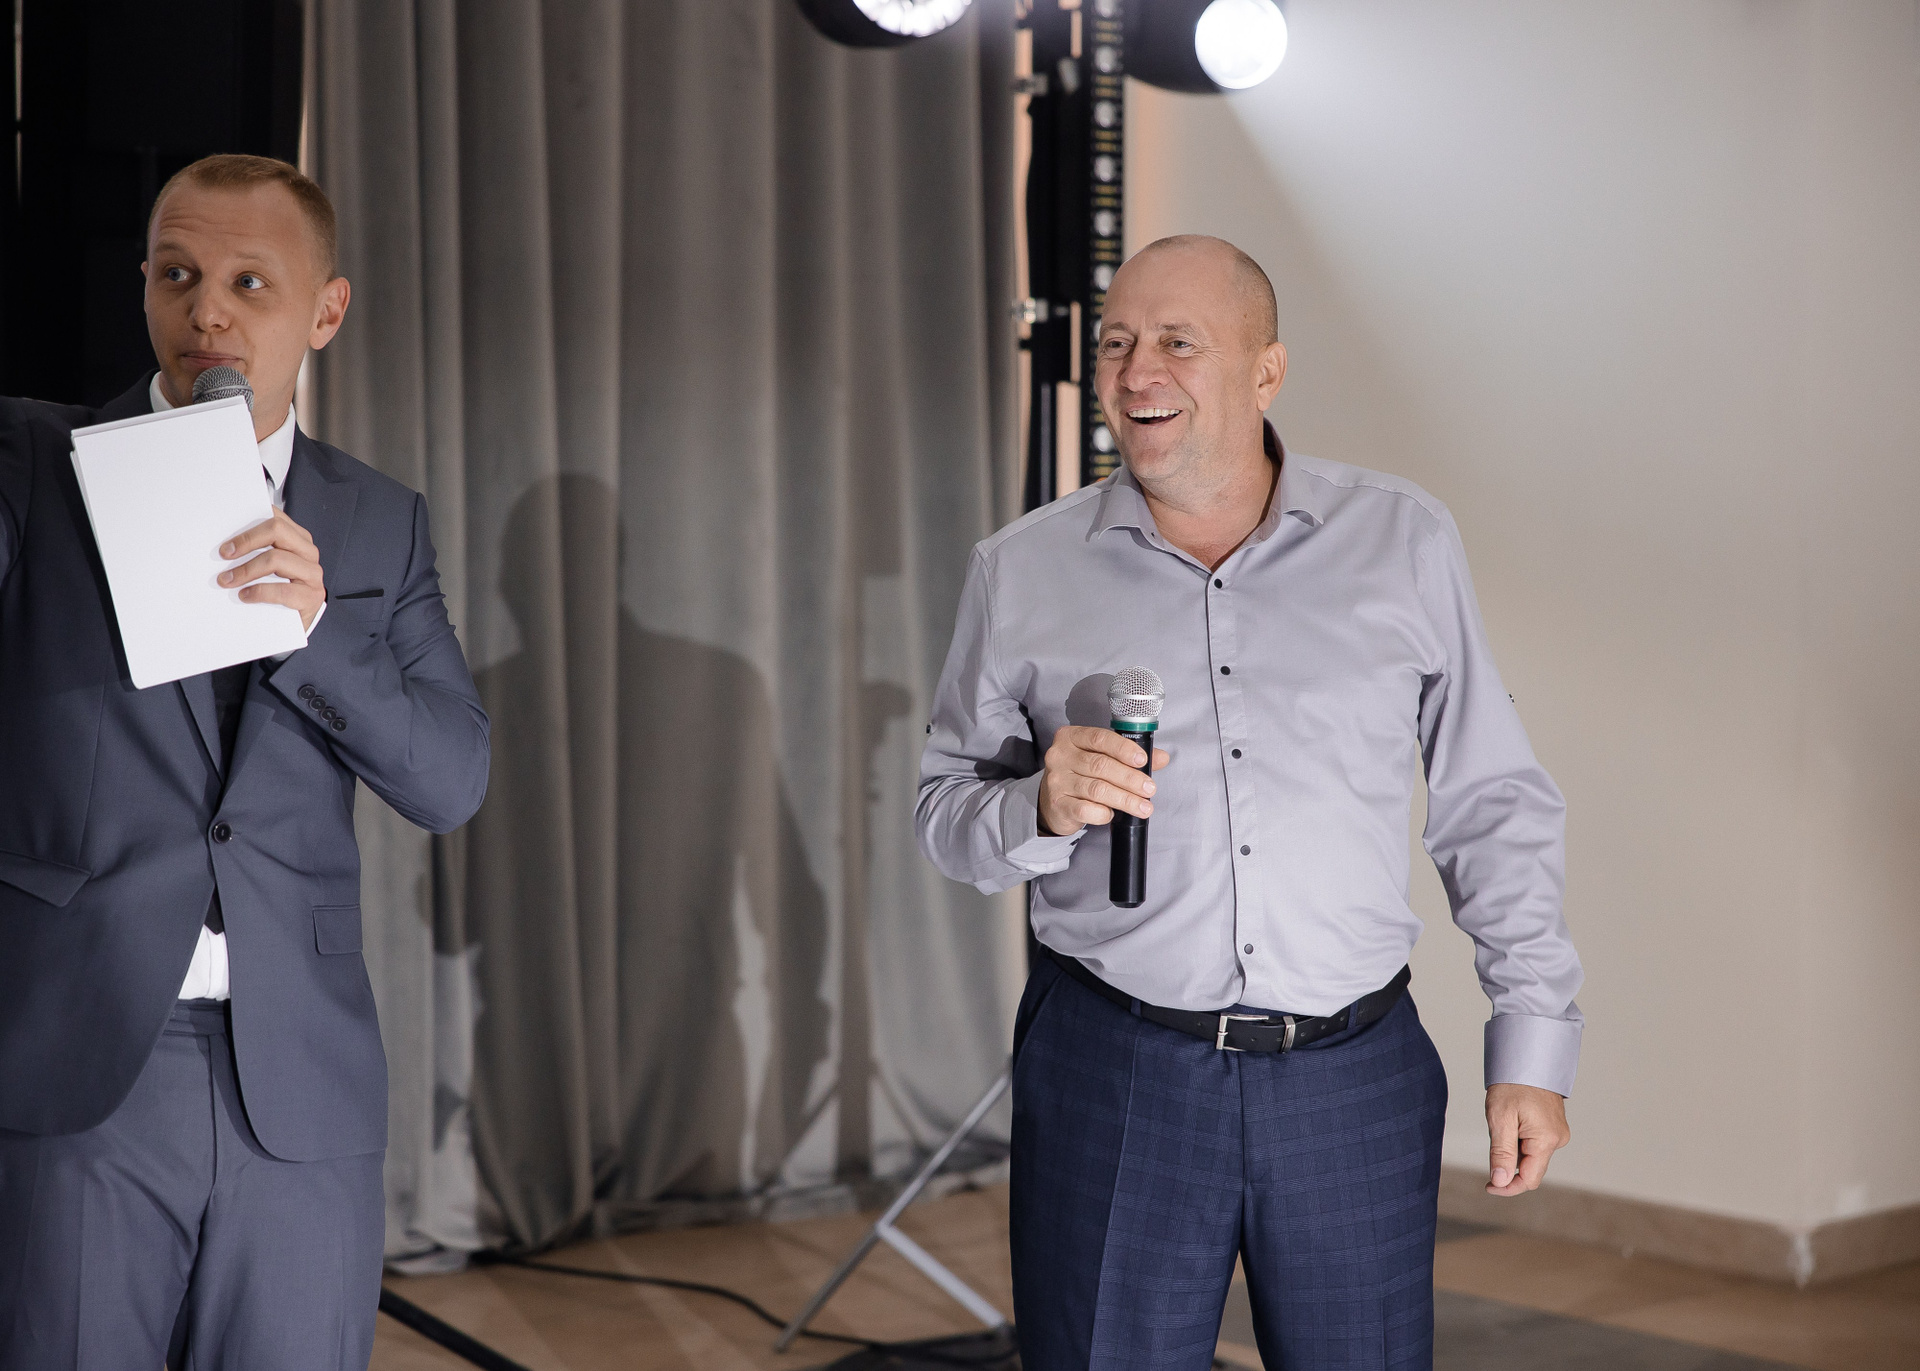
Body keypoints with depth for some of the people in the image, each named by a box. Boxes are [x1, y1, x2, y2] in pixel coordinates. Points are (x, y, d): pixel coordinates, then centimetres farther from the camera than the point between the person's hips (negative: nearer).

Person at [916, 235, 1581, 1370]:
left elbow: (1494, 807, 8)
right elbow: (949, 813, 10)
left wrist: (1533, 1043, 4)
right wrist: (1040, 809, -13)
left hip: (1356, 1079, 0)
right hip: (1112, 1070, 0)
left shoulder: (1407, 543, 4)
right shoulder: (1022, 571, 5)